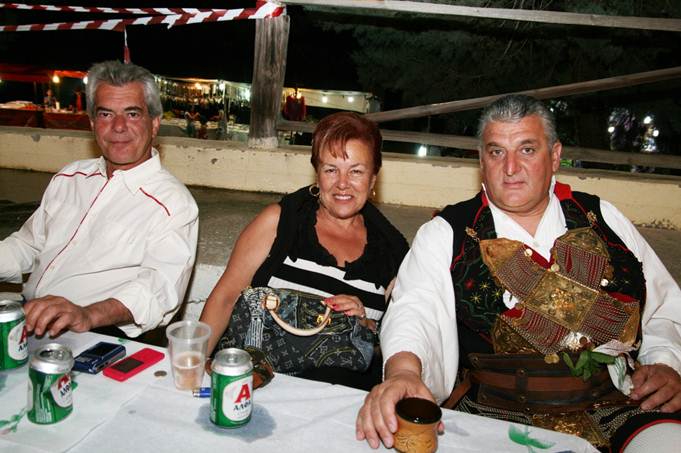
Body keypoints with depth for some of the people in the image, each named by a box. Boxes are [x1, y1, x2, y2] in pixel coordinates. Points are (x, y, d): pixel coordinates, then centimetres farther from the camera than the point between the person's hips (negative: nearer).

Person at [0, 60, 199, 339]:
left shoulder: (173, 203, -7)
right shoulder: (69, 177, 17)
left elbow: (160, 287, -21)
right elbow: (28, 245, 25)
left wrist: (88, 315, -38)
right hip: (24, 322, 7)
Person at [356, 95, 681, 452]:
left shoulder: (603, 219, 13)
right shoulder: (446, 233, 3)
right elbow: (416, 309, -13)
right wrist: (403, 369, -33)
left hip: (622, 407, 3)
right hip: (496, 414, -2)